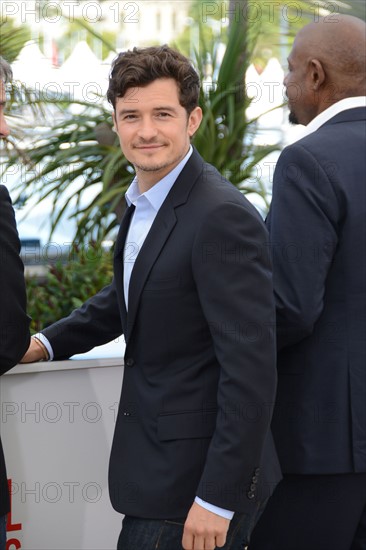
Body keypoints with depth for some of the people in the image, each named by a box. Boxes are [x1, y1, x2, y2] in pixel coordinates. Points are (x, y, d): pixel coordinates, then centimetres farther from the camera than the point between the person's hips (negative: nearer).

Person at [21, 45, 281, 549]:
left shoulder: (222, 216, -21)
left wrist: (217, 498, -23)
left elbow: (250, 369, -23)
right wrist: (48, 343, 23)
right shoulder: (144, 202, 9)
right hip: (158, 468, 9)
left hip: (197, 477, -9)